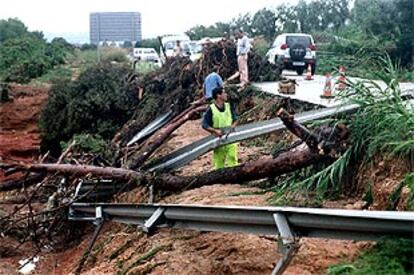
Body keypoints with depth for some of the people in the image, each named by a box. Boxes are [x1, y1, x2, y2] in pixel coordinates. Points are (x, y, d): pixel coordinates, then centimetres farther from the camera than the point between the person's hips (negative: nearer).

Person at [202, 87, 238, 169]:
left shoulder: (228, 106, 3)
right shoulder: (211, 110, -8)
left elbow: (235, 119, 12)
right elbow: (204, 125, -7)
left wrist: (232, 127, -8)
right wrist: (215, 130, -20)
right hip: (218, 139, -3)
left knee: (232, 159, 2)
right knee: (219, 162, 6)